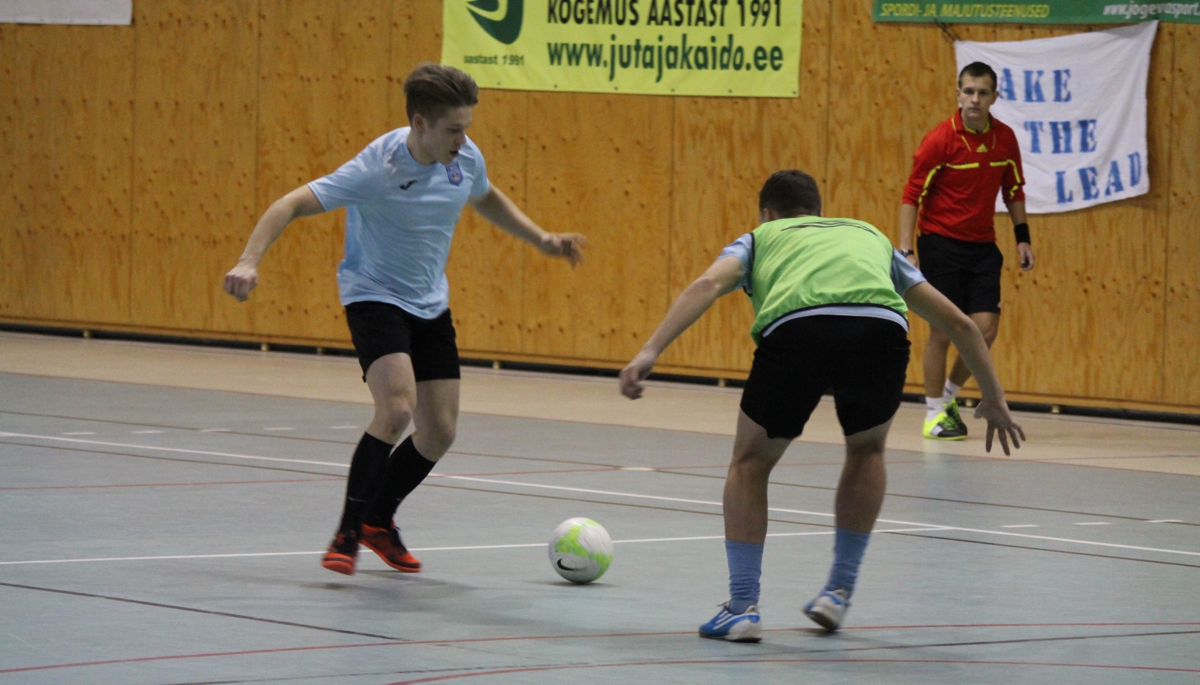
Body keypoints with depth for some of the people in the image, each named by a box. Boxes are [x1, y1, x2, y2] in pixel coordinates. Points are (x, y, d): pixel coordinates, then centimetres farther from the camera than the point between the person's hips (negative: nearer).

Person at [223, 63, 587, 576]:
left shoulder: (465, 158, -8)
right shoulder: (376, 169, -27)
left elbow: (486, 199, 18)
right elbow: (291, 205, -27)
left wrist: (541, 239, 11)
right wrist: (249, 261, -40)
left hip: (430, 303, 7)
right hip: (374, 296, -7)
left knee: (439, 432, 5)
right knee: (397, 409, -27)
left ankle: (379, 520, 30)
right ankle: (347, 534, -15)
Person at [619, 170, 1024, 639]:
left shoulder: (761, 238, 34)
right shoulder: (870, 236, 42)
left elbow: (708, 285, 11)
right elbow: (958, 323, 42)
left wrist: (651, 351, 0)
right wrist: (994, 398, 52)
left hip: (796, 330, -2)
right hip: (882, 331, 2)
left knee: (750, 463, 23)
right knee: (867, 450, 33)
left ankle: (743, 606, 14)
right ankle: (839, 592, 32)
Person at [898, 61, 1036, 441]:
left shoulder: (1005, 138, 1)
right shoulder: (940, 139, -12)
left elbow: (1013, 189, 15)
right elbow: (912, 195, -10)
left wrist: (1022, 237, 10)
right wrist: (906, 249, -17)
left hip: (982, 246, 4)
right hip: (941, 242, -4)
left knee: (985, 328, -5)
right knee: (943, 331, -4)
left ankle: (950, 395, 18)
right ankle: (934, 413, 10)